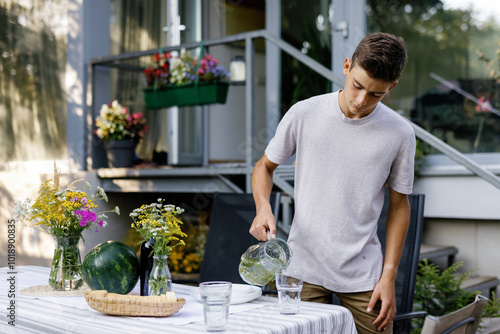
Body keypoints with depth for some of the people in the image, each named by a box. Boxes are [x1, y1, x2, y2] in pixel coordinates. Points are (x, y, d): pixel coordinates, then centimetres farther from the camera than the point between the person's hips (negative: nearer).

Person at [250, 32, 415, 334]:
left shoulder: (400, 134, -3)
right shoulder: (304, 114, -5)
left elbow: (399, 205, 5)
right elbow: (264, 166, 8)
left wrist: (389, 276, 0)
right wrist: (263, 207, -13)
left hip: (363, 275, 1)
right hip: (304, 268, 0)